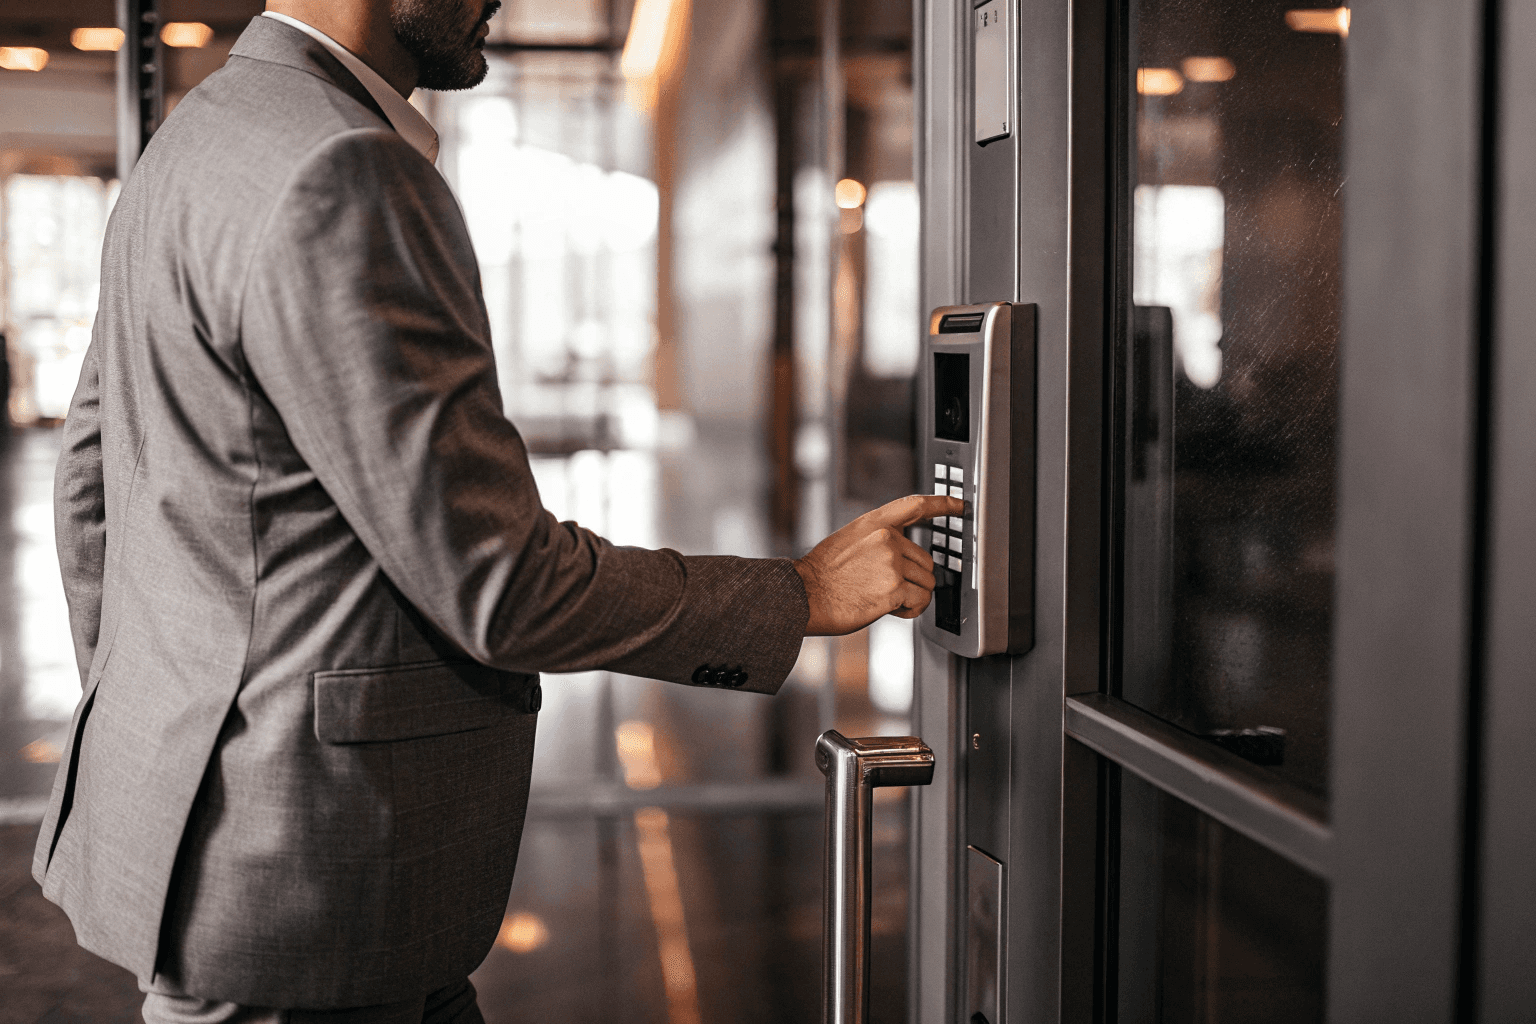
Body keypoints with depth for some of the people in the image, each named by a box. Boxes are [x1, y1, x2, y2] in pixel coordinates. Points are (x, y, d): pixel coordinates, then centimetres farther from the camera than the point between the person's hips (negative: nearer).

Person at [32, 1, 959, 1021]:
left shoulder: (195, 142, 11)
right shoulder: (341, 181, -22)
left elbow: (93, 484, 18)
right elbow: (499, 586, -22)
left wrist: (141, 767, 26)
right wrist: (802, 595, -9)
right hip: (294, 884, -10)